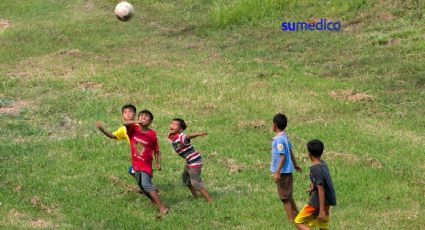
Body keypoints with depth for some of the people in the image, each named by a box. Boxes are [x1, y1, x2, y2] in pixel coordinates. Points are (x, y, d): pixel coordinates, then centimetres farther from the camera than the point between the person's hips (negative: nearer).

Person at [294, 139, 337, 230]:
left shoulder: (315, 169, -22)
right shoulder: (323, 164, 4)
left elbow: (321, 190, -23)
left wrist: (322, 210, -22)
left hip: (317, 203, -8)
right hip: (327, 202, 8)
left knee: (298, 222, 1)